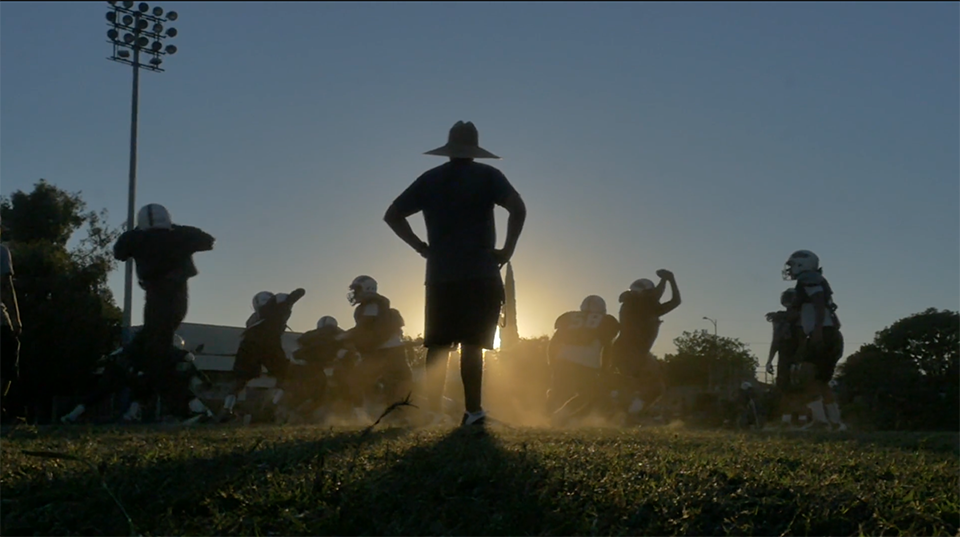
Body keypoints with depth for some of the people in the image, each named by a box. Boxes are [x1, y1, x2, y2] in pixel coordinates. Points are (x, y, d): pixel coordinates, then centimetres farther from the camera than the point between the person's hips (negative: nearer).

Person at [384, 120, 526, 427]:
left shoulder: (429, 179, 11)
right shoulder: (487, 176, 2)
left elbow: (392, 215, 11)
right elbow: (518, 208, -13)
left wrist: (421, 246, 11)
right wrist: (508, 249, -4)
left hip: (440, 275, 3)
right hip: (480, 274, -3)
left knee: (437, 346, 7)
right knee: (471, 345, -4)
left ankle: (432, 413, 6)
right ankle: (472, 410, -9)